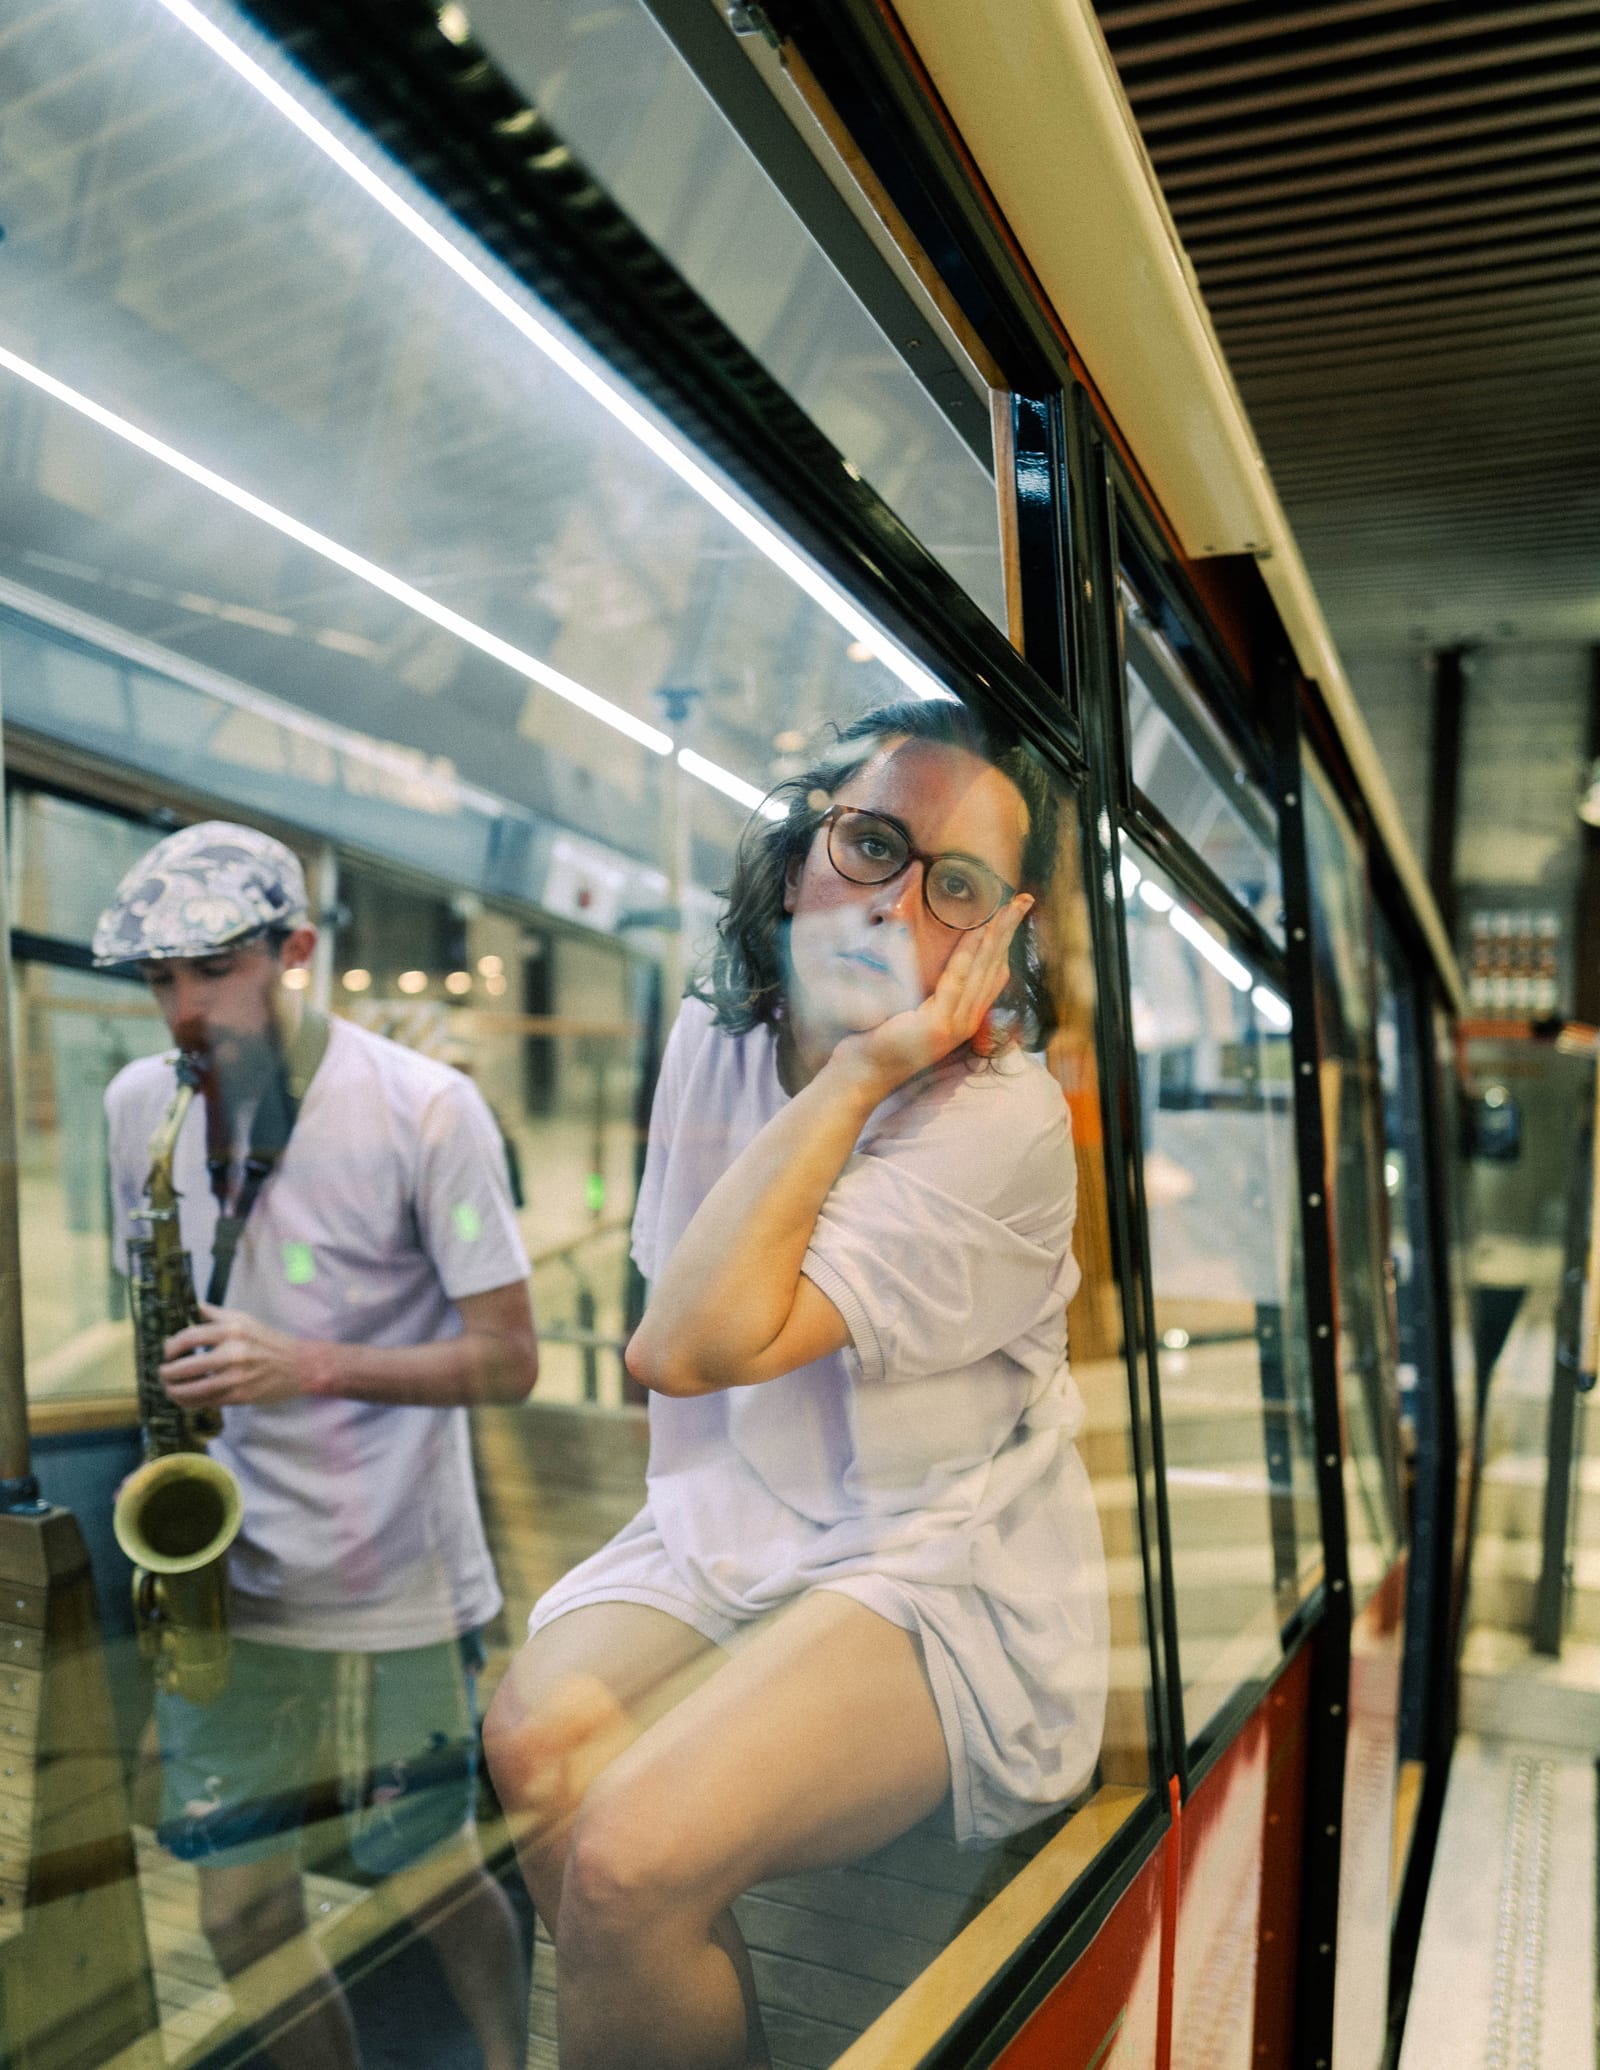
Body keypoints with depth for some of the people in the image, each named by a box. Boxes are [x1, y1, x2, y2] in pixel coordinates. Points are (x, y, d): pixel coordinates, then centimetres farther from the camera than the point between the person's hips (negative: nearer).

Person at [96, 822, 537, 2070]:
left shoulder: (424, 1110, -15)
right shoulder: (139, 1102, 1)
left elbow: (508, 1361, -14)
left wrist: (311, 1368, -25)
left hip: (394, 1586, -4)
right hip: (226, 1571, 4)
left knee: (429, 1872, 13)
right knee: (239, 1904, 9)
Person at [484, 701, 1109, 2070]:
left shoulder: (1003, 1120, -20)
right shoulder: (714, 1037, 1)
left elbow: (702, 1344, -28)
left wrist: (858, 1078, -26)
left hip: (938, 1563, -6)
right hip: (731, 1522, 6)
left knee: (630, 1855, -24)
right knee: (532, 1743, -19)